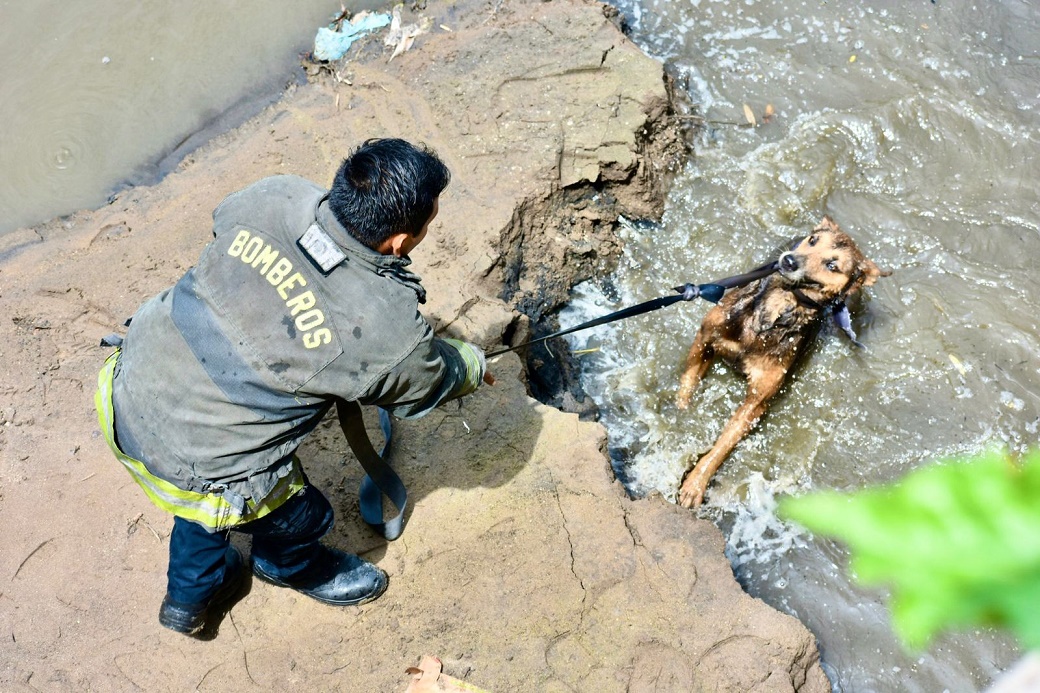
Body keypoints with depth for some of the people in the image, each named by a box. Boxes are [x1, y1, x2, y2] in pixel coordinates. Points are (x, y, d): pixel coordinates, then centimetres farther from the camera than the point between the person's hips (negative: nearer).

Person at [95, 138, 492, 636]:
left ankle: (191, 594, 63)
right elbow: (430, 383, -2)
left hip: (125, 395, 6)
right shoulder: (388, 332, -25)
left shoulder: (273, 197, -15)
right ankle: (288, 566, 63)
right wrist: (473, 366, 21)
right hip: (190, 471, -5)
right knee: (299, 517, 25)